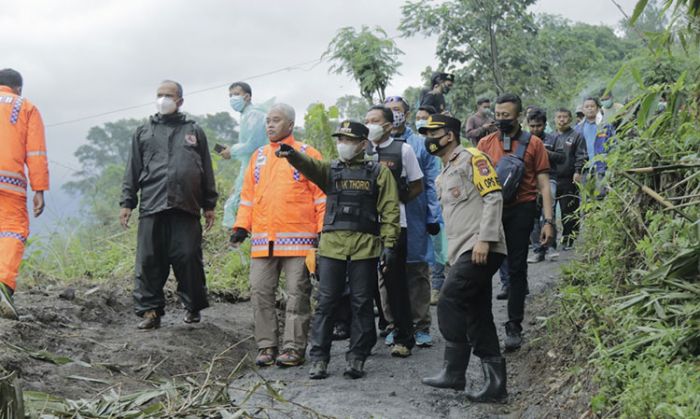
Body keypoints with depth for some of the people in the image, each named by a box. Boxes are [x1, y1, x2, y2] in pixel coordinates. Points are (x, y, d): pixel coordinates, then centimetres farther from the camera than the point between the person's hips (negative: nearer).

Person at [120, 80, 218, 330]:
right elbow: (132, 171, 15)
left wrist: (209, 206, 10)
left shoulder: (194, 132, 16)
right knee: (149, 261, -2)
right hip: (152, 208, 1)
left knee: (188, 258, -2)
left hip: (186, 208, -1)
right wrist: (127, 203, 7)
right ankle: (150, 310, 6)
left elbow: (206, 172, 15)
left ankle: (193, 306, 14)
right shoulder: (144, 132, 17)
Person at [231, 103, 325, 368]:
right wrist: (242, 226, 8)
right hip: (262, 240, 5)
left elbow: (321, 194, -1)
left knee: (297, 294, -1)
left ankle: (293, 348, 5)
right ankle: (266, 346, 12)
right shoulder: (258, 157, 17)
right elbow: (248, 195, 19)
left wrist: (322, 230, -8)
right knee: (260, 292, 3)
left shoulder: (307, 154, 2)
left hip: (297, 240, -5)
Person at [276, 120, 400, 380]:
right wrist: (292, 154, -31)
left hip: (365, 246, -1)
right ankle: (318, 358, 8)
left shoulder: (379, 172, 6)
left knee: (362, 304, 4)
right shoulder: (330, 170, 12)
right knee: (326, 302, 2)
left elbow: (390, 210, 2)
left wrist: (388, 243, -7)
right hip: (332, 245, 1)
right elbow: (309, 166, -10)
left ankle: (357, 358, 14)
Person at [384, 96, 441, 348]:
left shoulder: (420, 145, 5)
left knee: (418, 271, 2)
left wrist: (434, 218, -1)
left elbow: (431, 183, 4)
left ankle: (421, 326, 9)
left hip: (414, 220, -1)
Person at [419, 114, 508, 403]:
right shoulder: (443, 178, 24)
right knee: (478, 316, 6)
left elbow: (494, 198, -13)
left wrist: (484, 239, -20)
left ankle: (454, 372, -6)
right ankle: (495, 383, 8)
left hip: (481, 250, -9)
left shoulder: (471, 159, -3)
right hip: (463, 253, 9)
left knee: (450, 303, -13)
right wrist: (453, 257, 19)